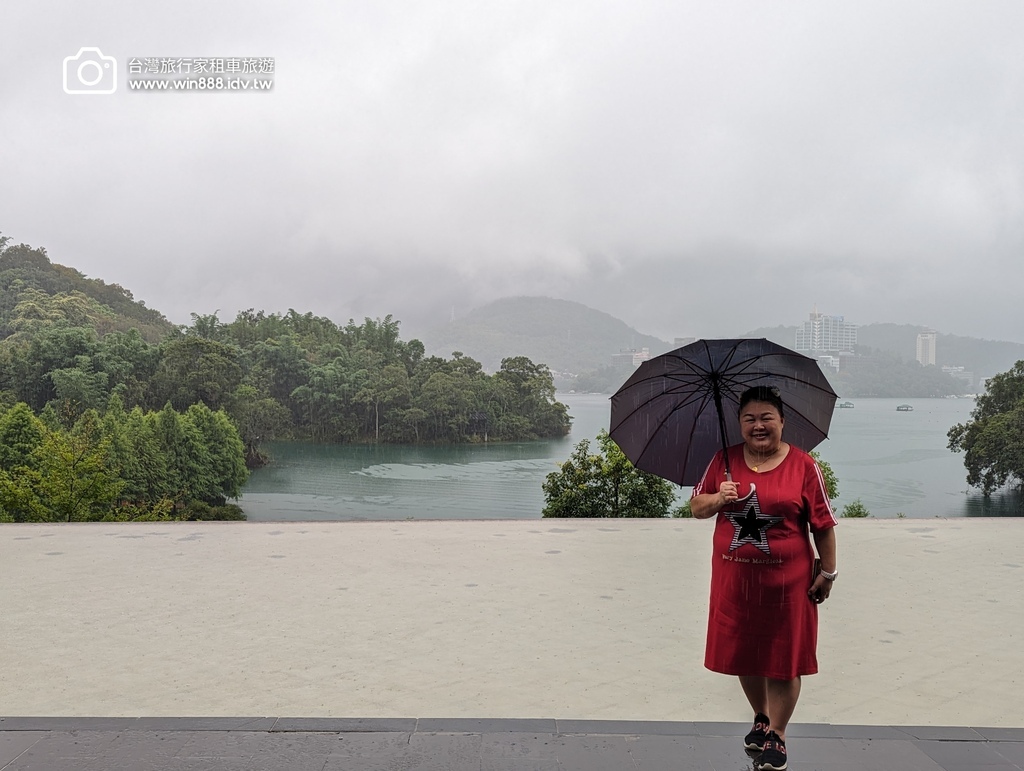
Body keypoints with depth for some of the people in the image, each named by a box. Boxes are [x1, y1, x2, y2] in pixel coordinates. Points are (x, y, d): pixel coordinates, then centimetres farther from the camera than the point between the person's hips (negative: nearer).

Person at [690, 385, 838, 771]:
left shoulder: (803, 465, -5)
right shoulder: (724, 461, 2)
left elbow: (823, 524, -1)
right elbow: (696, 508, 7)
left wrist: (828, 572, -1)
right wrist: (718, 498, -13)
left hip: (786, 580, -3)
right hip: (734, 578, 3)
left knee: (783, 657, 5)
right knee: (743, 653, 13)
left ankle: (777, 734, 21)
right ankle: (761, 717, 36)